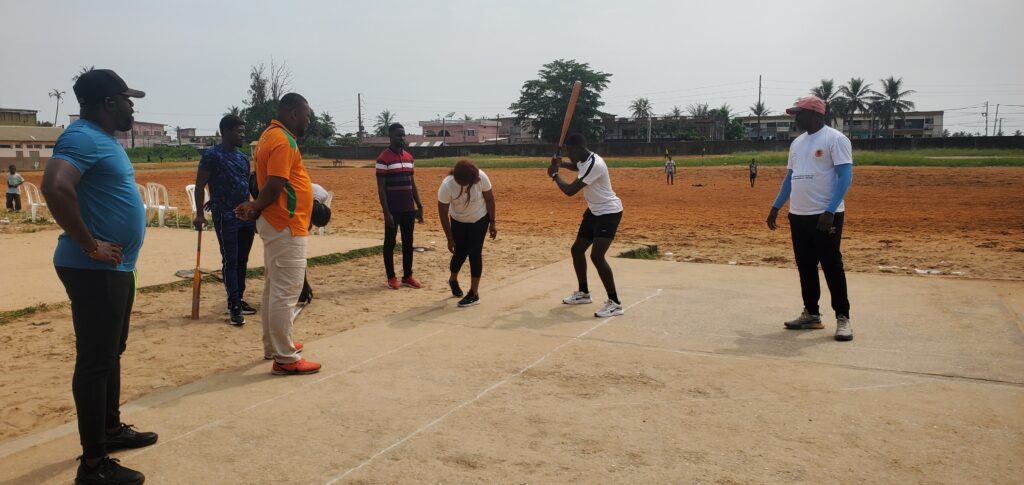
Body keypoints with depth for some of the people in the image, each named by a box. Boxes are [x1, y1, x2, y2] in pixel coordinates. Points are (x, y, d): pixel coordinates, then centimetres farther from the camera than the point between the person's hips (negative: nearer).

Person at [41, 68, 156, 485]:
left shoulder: (104, 138, 15)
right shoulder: (83, 137, -17)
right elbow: (55, 187, -34)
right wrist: (90, 245, -26)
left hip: (117, 268, 10)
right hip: (94, 271, -10)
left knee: (112, 352, 20)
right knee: (95, 361, -4)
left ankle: (112, 429, 36)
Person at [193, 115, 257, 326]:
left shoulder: (243, 157, 14)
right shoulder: (212, 155, -7)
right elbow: (200, 186, -7)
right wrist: (200, 214, -15)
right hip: (225, 217, -7)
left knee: (242, 260, 11)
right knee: (230, 261, -3)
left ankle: (239, 299, 21)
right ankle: (234, 306, 1)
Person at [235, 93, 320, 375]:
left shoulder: (271, 135, 15)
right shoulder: (283, 141, -17)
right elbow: (273, 187, -23)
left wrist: (255, 207, 2)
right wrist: (256, 209, -7)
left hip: (276, 224, 11)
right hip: (287, 227, -11)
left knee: (274, 288, 17)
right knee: (286, 292, -6)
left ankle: (274, 346, 28)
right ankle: (285, 359, 0)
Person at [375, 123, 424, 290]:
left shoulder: (409, 157, 11)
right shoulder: (383, 158, -9)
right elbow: (381, 188, -11)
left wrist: (419, 206, 10)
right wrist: (386, 212, -16)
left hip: (408, 209, 6)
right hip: (393, 210, -6)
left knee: (408, 242, 10)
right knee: (390, 242, 4)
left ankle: (407, 276, 18)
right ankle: (391, 277, 14)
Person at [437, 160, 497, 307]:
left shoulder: (481, 177, -30)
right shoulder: (447, 186, -32)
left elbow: (489, 199, -13)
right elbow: (443, 213, -20)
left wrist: (492, 223, -8)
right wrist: (450, 239, -15)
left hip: (480, 219, 0)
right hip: (458, 221, 0)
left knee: (474, 253, -7)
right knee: (460, 252, 6)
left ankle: (474, 293, 3)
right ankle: (453, 280, 38)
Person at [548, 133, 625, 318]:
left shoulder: (594, 165, -28)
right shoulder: (584, 160, 3)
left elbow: (569, 191, -28)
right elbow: (576, 166, 31)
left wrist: (554, 174, -11)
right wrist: (561, 164, 11)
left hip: (609, 212, -10)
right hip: (594, 211, 10)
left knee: (597, 256, -21)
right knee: (577, 249, 16)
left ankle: (615, 303, -15)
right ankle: (584, 293, 32)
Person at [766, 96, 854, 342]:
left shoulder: (835, 139, -9)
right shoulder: (797, 142, 15)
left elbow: (845, 176, -15)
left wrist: (830, 211, -23)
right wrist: (776, 207, 15)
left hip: (826, 215, -8)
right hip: (798, 215, 8)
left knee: (832, 266, -5)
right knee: (805, 266, 11)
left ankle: (843, 318, 4)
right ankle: (811, 314, 21)